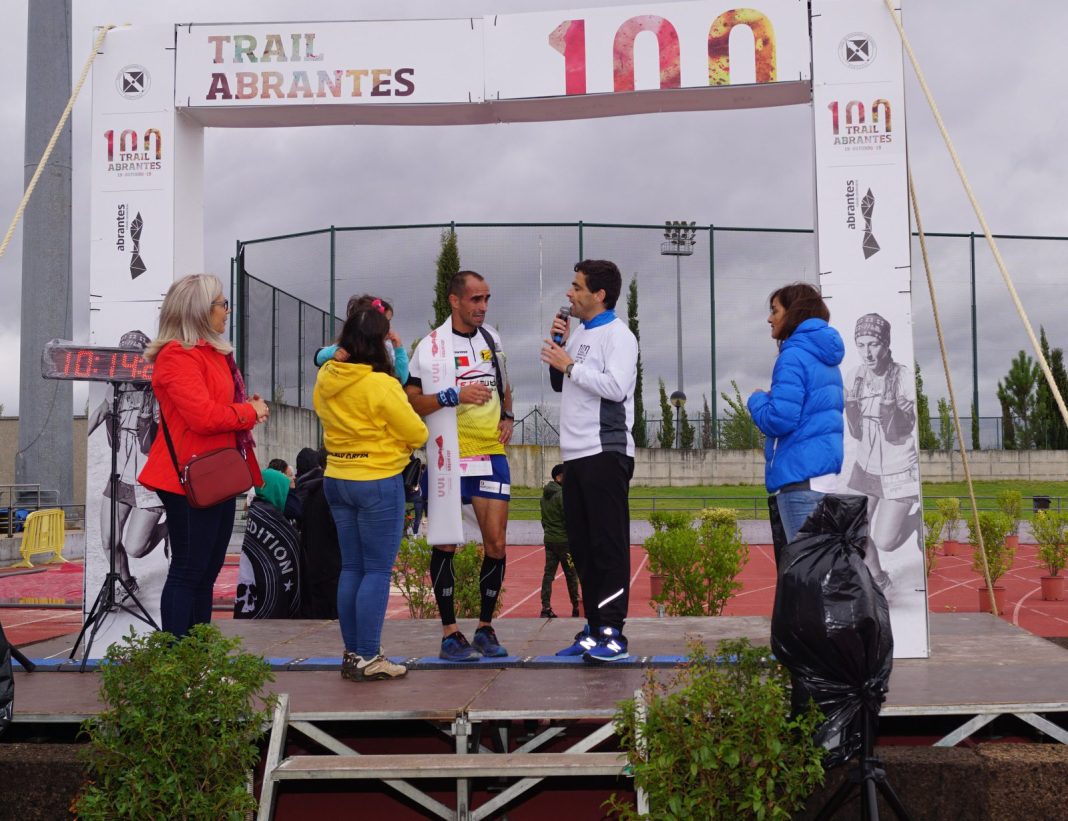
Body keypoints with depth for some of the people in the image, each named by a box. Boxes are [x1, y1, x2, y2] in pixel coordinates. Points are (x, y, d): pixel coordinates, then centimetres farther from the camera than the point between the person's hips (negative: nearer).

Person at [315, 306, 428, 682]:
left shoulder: (325, 379, 2)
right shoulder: (380, 384, -18)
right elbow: (416, 433, -11)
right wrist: (398, 441, 9)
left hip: (336, 479, 7)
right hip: (378, 482, -7)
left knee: (351, 567, 14)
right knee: (377, 571, 0)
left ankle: (352, 653, 19)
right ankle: (367, 659, 2)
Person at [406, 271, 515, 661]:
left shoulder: (492, 338, 11)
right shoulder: (431, 346, -6)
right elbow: (411, 402, -9)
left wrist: (507, 416, 8)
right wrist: (454, 395, -20)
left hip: (491, 453, 4)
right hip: (448, 457, -4)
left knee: (496, 542, 1)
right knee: (445, 544, 1)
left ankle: (485, 627, 15)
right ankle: (450, 633, 11)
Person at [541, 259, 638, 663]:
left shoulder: (617, 335, -8)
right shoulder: (579, 334, 18)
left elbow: (616, 386, -21)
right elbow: (560, 384, 23)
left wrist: (569, 364, -13)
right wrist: (558, 344, 8)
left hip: (605, 452, -9)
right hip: (576, 453, 9)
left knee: (609, 544, -7)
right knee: (582, 546, 10)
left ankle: (613, 634, -5)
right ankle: (594, 629, 17)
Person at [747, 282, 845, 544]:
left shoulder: (794, 356, -10)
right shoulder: (826, 359, 18)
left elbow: (779, 420, -17)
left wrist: (757, 400, 2)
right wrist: (773, 399, 19)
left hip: (803, 477, -9)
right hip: (832, 474, 9)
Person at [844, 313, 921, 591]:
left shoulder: (905, 377, -21)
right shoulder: (856, 377, -6)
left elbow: (897, 434, -20)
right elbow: (856, 433, -5)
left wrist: (889, 401, -35)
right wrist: (850, 401, -22)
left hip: (899, 469, -5)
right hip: (866, 466, 5)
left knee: (884, 542, -6)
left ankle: (915, 519, 25)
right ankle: (877, 579, 36)